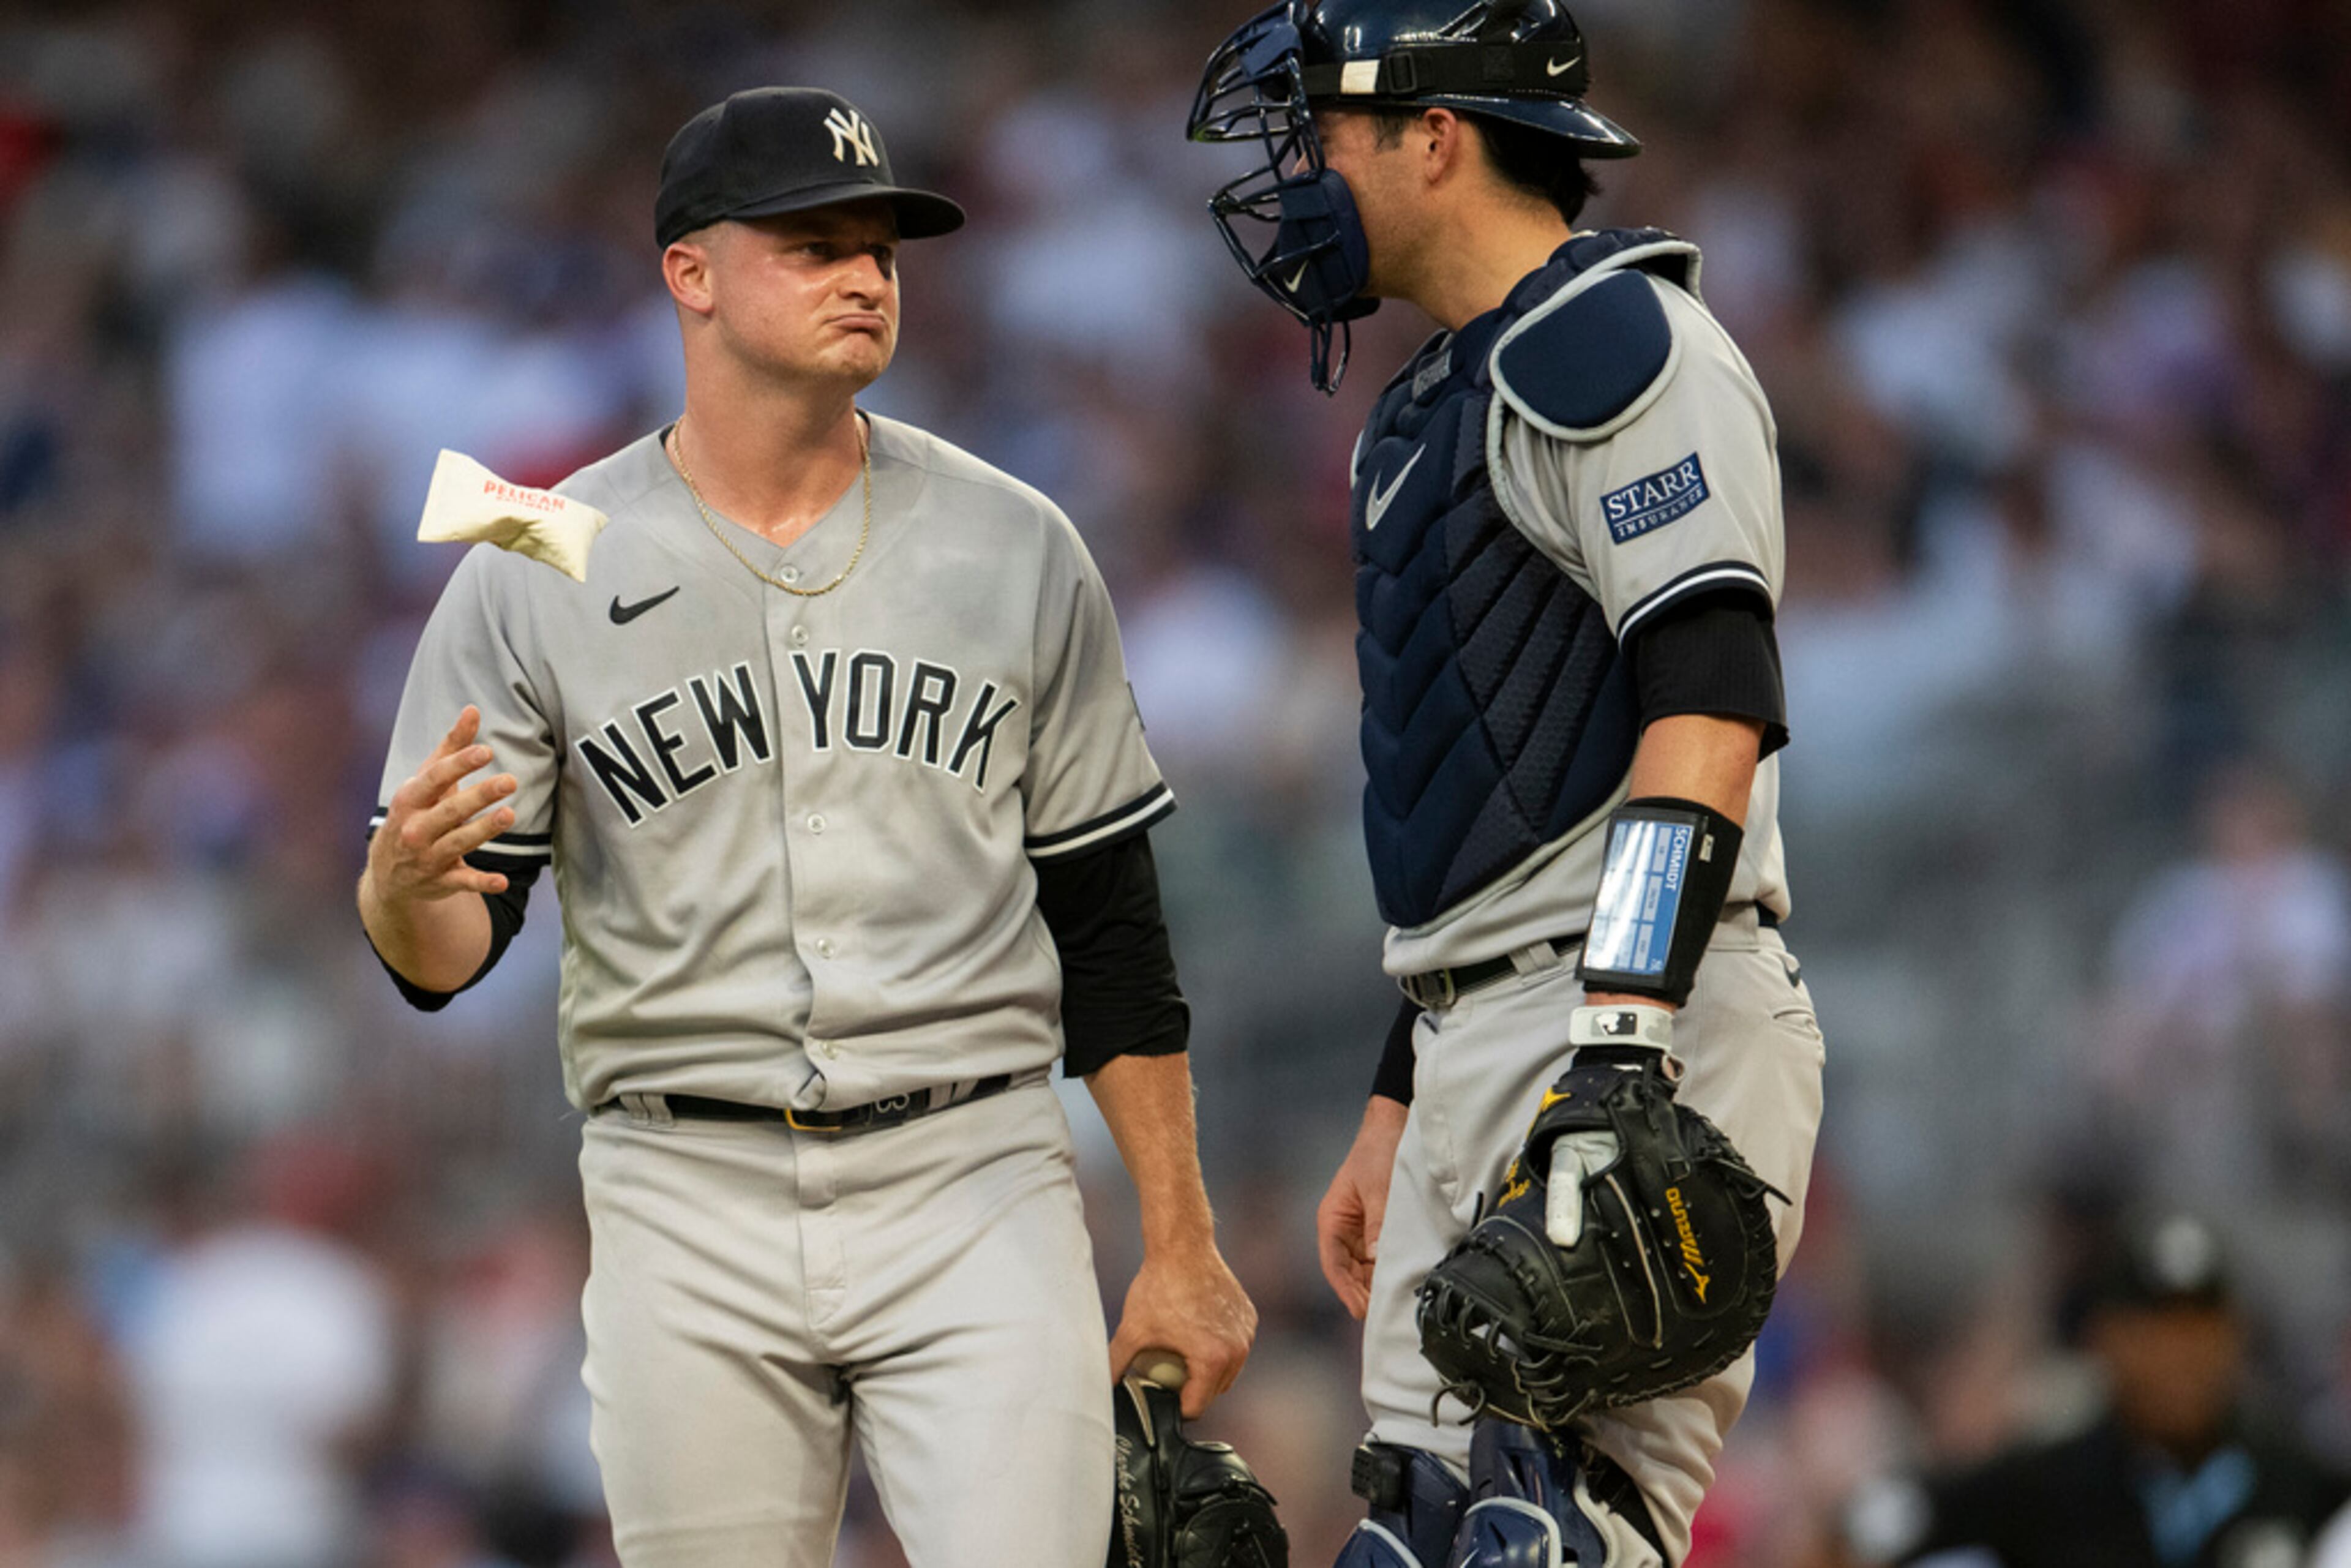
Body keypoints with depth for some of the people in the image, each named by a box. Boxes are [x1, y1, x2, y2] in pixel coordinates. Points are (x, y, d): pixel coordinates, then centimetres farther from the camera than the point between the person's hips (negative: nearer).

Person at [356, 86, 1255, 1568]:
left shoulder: (1015, 549, 7)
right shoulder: (536, 577, 1)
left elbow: (1107, 919, 10)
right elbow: (449, 947, -1)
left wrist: (1181, 1249, 7)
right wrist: (407, 879, -26)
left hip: (972, 1188, 0)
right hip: (689, 1212, 0)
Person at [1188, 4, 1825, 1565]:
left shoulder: (1618, 349, -8)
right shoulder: (1441, 406, 23)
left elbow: (1711, 706, -19)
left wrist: (1619, 1056, -27)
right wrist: (1395, 1115, 26)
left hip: (1642, 1029, -10)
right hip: (1489, 1034, 10)